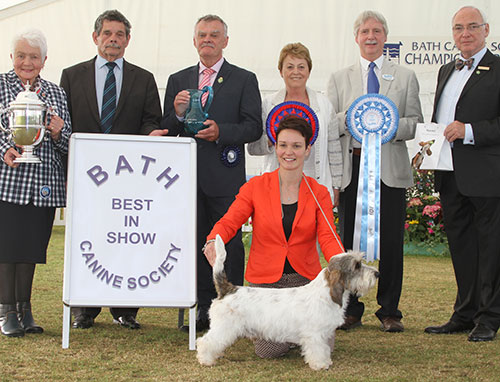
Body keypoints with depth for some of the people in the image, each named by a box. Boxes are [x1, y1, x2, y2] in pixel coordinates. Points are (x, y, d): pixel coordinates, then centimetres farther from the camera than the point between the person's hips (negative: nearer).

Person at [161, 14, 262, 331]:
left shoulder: (244, 80, 5)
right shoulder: (178, 80, 15)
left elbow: (253, 127, -3)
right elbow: (166, 131, 12)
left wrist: (221, 131, -18)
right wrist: (177, 114, -9)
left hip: (226, 176, -4)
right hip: (188, 176, 4)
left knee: (230, 243, -3)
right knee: (197, 244, 7)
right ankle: (205, 311, 15)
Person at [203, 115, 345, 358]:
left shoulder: (318, 193, 1)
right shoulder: (255, 187, -1)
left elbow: (327, 237, -9)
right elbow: (229, 221, -10)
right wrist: (213, 241, -33)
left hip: (303, 279, 1)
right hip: (266, 278, -1)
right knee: (269, 349, -17)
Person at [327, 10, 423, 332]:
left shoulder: (406, 77, 12)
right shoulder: (340, 79, 15)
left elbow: (416, 123, 7)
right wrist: (349, 118, -10)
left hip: (390, 169, -1)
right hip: (351, 166, 1)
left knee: (391, 241, -3)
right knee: (349, 240, 1)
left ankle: (389, 311, 8)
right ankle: (351, 310, 12)